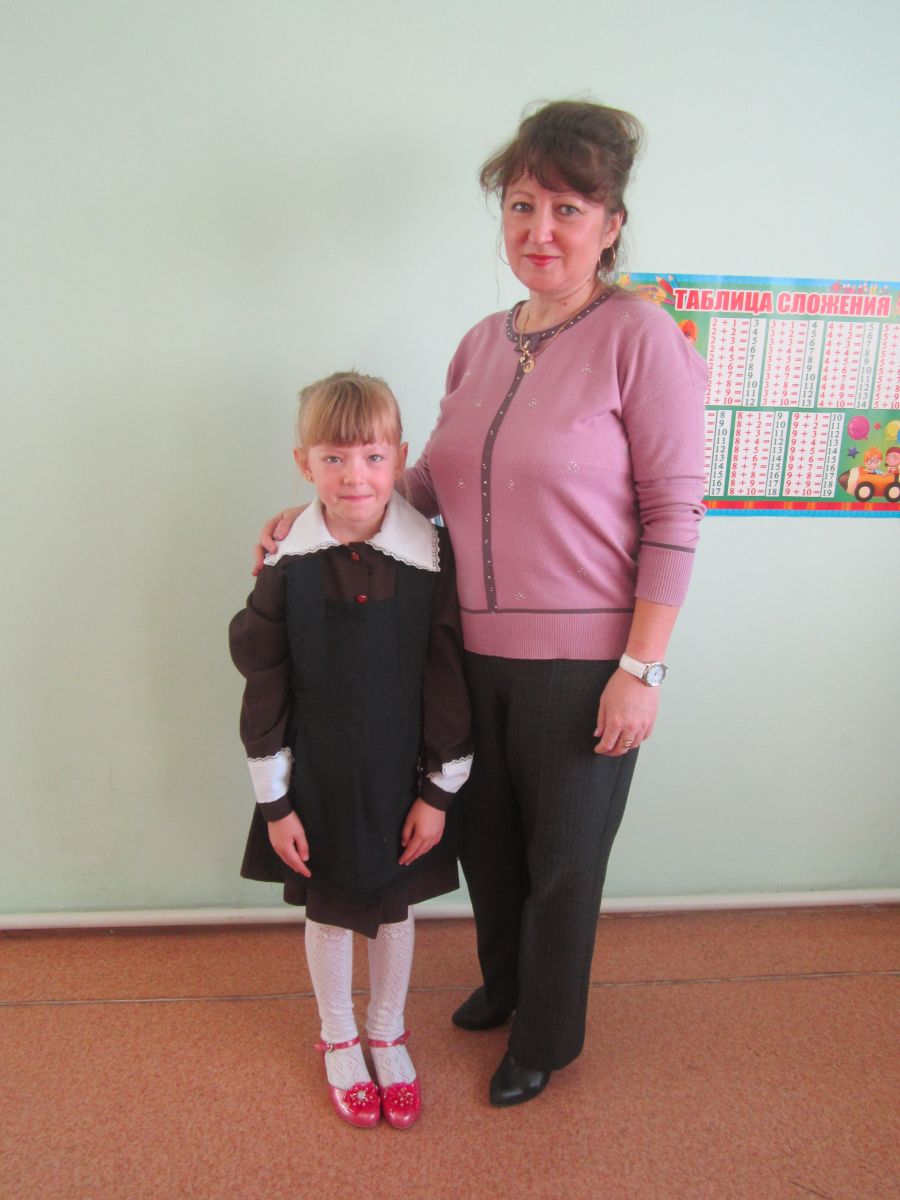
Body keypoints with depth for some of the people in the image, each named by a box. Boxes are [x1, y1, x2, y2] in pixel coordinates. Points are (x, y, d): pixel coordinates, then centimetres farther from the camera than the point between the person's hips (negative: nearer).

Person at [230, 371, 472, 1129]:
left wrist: (439, 790, -5)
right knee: (329, 913, 18)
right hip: (317, 783, 0)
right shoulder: (288, 566, -12)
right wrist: (275, 801, -4)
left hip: (401, 780, 0)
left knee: (395, 908, 18)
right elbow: (264, 690, -6)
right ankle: (339, 1041, 45)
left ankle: (389, 1034, 45)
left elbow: (448, 683, -7)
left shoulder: (431, 557, -12)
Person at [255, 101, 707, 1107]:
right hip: (475, 648, 6)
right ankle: (504, 982, 53)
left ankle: (546, 1039, 42)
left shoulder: (639, 337, -12)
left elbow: (674, 513, -13)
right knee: (485, 834, 22)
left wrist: (640, 667, -16)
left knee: (562, 859, 14)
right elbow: (434, 477, 14)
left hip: (581, 662, -6)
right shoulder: (482, 342, 7)